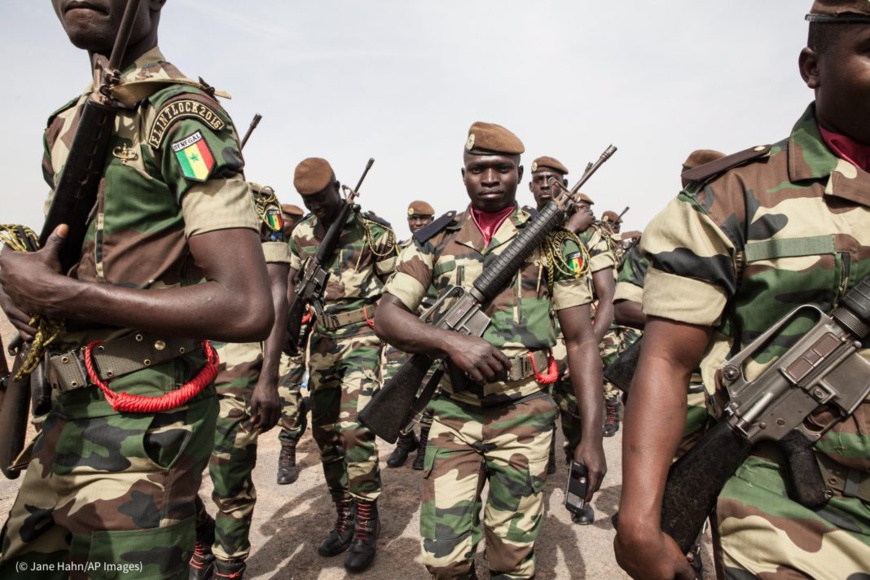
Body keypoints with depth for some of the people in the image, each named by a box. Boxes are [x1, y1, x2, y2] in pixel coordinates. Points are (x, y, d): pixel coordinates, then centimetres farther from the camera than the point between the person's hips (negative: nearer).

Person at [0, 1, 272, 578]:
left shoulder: (182, 114, -13)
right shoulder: (66, 124, 14)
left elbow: (248, 307, -24)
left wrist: (62, 294, -18)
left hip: (142, 423, -8)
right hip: (70, 413, 9)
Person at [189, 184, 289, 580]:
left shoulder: (256, 201, -1)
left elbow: (276, 293, -7)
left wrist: (269, 376, -14)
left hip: (237, 365, -5)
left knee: (230, 482, 3)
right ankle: (202, 546, 36)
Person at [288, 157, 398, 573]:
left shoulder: (372, 229, -5)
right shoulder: (300, 234, 10)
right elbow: (294, 287, 18)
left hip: (361, 333, -6)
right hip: (321, 337, 6)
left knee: (355, 430, -14)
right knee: (325, 431, 9)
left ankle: (366, 526, 2)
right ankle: (344, 516, 25)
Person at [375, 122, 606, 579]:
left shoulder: (553, 243, 1)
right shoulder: (434, 241, 4)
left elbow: (581, 341, 0)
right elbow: (387, 317, -3)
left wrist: (592, 436, -6)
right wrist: (452, 341, -21)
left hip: (524, 416, -1)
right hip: (452, 414, 1)